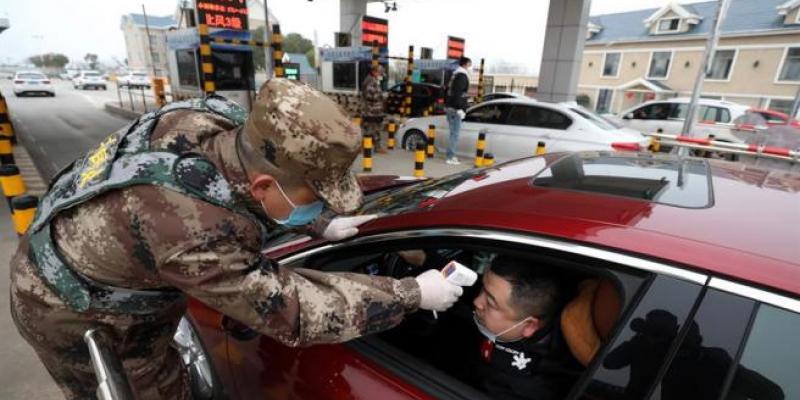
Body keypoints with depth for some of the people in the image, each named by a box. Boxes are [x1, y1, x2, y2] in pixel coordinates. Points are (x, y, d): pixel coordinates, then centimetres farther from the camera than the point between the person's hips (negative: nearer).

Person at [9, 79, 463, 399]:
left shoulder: (222, 124, -22)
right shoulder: (194, 234, -44)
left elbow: (260, 200, -1)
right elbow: (292, 312, -35)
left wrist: (321, 227, -1)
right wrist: (411, 294, -31)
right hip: (70, 311, -7)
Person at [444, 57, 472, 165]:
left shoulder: (454, 75, 18)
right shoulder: (462, 76, -10)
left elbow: (449, 91, 21)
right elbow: (458, 93, -20)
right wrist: (460, 109, -21)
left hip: (449, 107, 10)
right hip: (455, 109, -10)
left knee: (453, 133, 14)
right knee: (455, 133, -8)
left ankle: (451, 155, 18)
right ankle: (450, 157, -7)